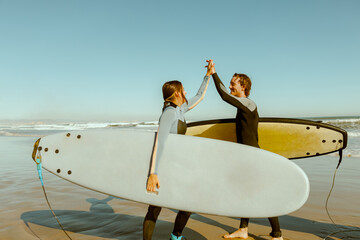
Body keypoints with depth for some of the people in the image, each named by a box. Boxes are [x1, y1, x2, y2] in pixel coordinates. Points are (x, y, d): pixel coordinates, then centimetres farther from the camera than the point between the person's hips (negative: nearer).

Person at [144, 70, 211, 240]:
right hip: (161, 166, -9)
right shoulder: (169, 112, -21)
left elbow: (199, 97, 22)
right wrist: (153, 173, -39)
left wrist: (208, 75, 22)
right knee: (154, 210, -3)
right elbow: (159, 141, -32)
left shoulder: (180, 109, 7)